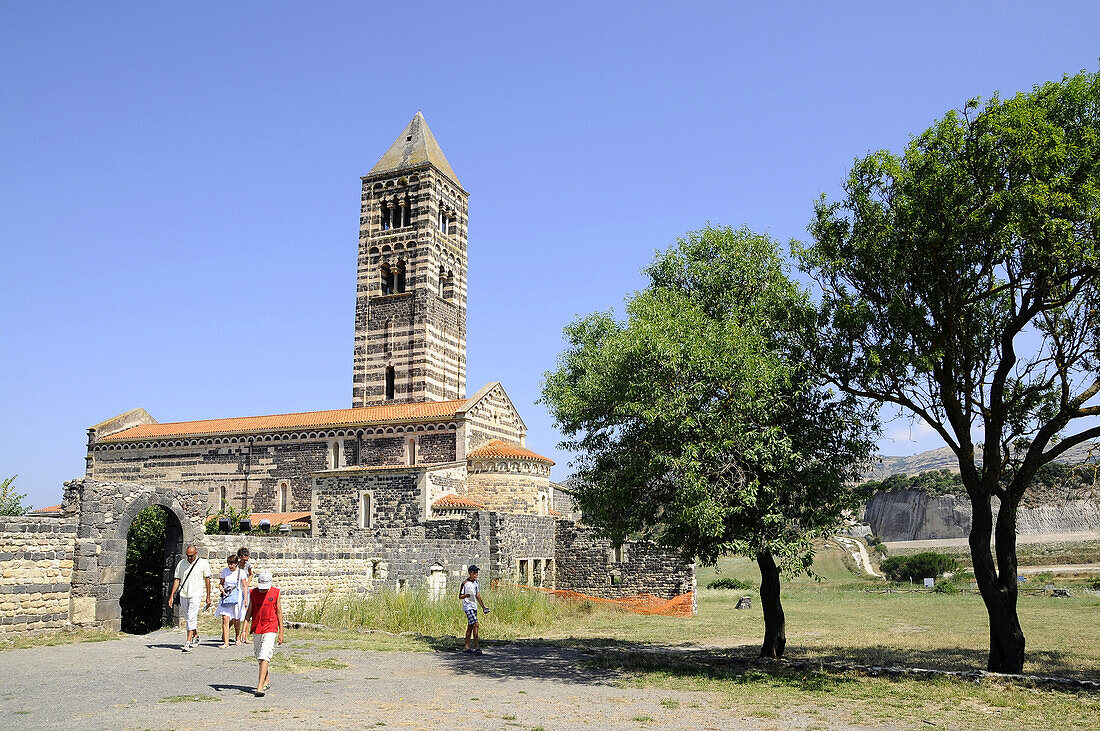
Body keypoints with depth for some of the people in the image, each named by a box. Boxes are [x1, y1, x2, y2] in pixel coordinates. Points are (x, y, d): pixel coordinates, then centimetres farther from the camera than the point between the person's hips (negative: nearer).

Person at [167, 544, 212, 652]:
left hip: (195, 595, -4)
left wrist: (208, 597, 4)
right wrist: (171, 596, 3)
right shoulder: (181, 563, 4)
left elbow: (207, 580, 3)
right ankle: (196, 636, 32)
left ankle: (188, 642, -15)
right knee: (189, 618, 13)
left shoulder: (203, 563, -3)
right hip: (183, 595, 4)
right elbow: (177, 580, 8)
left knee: (191, 618, -14)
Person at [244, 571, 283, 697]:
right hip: (256, 629, 4)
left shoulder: (275, 592, -3)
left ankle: (260, 687, -17)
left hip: (270, 629, -4)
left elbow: (279, 612, 2)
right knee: (259, 657, 16)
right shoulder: (253, 593, 3)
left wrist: (281, 632, 3)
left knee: (264, 656, -15)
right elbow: (249, 612, 8)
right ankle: (267, 679, 37)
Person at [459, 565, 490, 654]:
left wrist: (483, 606, 15)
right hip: (468, 606, -8)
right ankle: (476, 647, -18)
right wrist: (466, 595, -28)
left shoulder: (476, 582, 12)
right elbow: (460, 596, -7)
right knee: (475, 625, -17)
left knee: (470, 627, 11)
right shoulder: (465, 583, -11)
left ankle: (467, 647, 17)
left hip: (474, 606, 8)